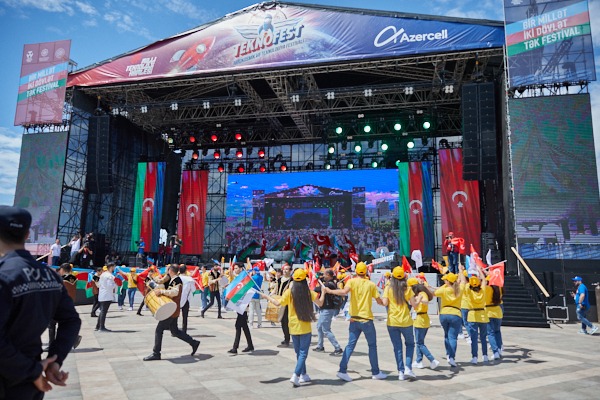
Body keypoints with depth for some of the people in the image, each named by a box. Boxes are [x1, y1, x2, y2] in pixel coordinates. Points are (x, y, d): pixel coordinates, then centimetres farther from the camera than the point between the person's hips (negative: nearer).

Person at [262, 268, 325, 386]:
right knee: (303, 353, 2)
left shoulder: (289, 292, -7)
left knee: (298, 352, 17)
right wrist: (323, 293, 17)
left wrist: (267, 297, 11)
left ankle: (303, 375, 25)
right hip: (305, 328, -2)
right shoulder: (309, 292, -7)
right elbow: (320, 303, 0)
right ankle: (295, 375, -12)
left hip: (293, 327, 2)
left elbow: (278, 303, -5)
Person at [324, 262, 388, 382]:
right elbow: (379, 301, 0)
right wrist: (385, 302, 22)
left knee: (350, 345, 7)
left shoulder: (352, 281, -4)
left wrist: (329, 291, -12)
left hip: (354, 319, 2)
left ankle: (342, 371, 1)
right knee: (372, 345, 12)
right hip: (367, 319, -1)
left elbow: (344, 291, -23)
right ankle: (376, 372, 18)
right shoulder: (371, 284, -2)